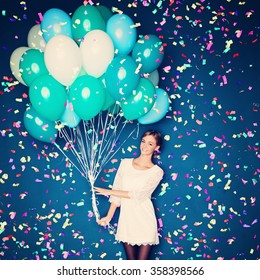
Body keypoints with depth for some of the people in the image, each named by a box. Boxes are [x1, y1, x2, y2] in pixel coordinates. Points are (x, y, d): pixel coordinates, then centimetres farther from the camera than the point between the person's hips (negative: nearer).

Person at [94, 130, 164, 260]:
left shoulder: (157, 172, -4)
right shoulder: (125, 163, 6)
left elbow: (138, 195, -13)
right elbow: (117, 191, 5)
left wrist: (108, 191, -10)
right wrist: (109, 216, -1)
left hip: (144, 221, -2)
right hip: (126, 219, 3)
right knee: (130, 259, 10)